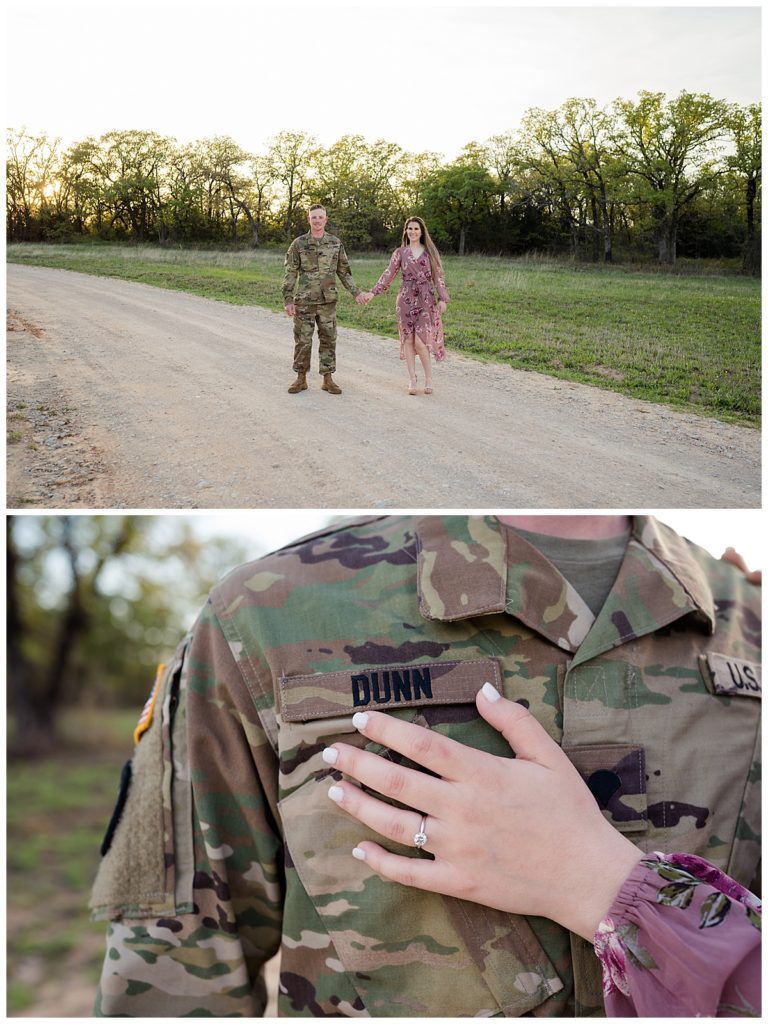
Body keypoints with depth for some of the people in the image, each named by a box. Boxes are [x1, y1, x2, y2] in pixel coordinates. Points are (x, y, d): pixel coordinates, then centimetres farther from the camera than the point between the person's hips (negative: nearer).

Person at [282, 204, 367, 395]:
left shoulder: (335, 243, 5)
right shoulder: (298, 244, -2)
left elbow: (344, 271, 13)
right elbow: (290, 274, -3)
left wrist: (356, 292, 6)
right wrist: (288, 300, -9)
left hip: (328, 301, 2)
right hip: (304, 301, -2)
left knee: (328, 340, 4)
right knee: (302, 340, 2)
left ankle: (328, 379, 12)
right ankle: (301, 379, 13)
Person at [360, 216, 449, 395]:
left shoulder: (430, 252, 6)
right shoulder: (400, 253, 7)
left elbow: (439, 276, 4)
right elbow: (388, 275, 3)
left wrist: (443, 298, -4)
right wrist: (373, 292, -6)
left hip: (426, 299, -2)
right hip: (406, 299, 2)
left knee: (420, 340, -12)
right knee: (408, 339, 1)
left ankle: (428, 377, 5)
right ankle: (412, 380, 9)